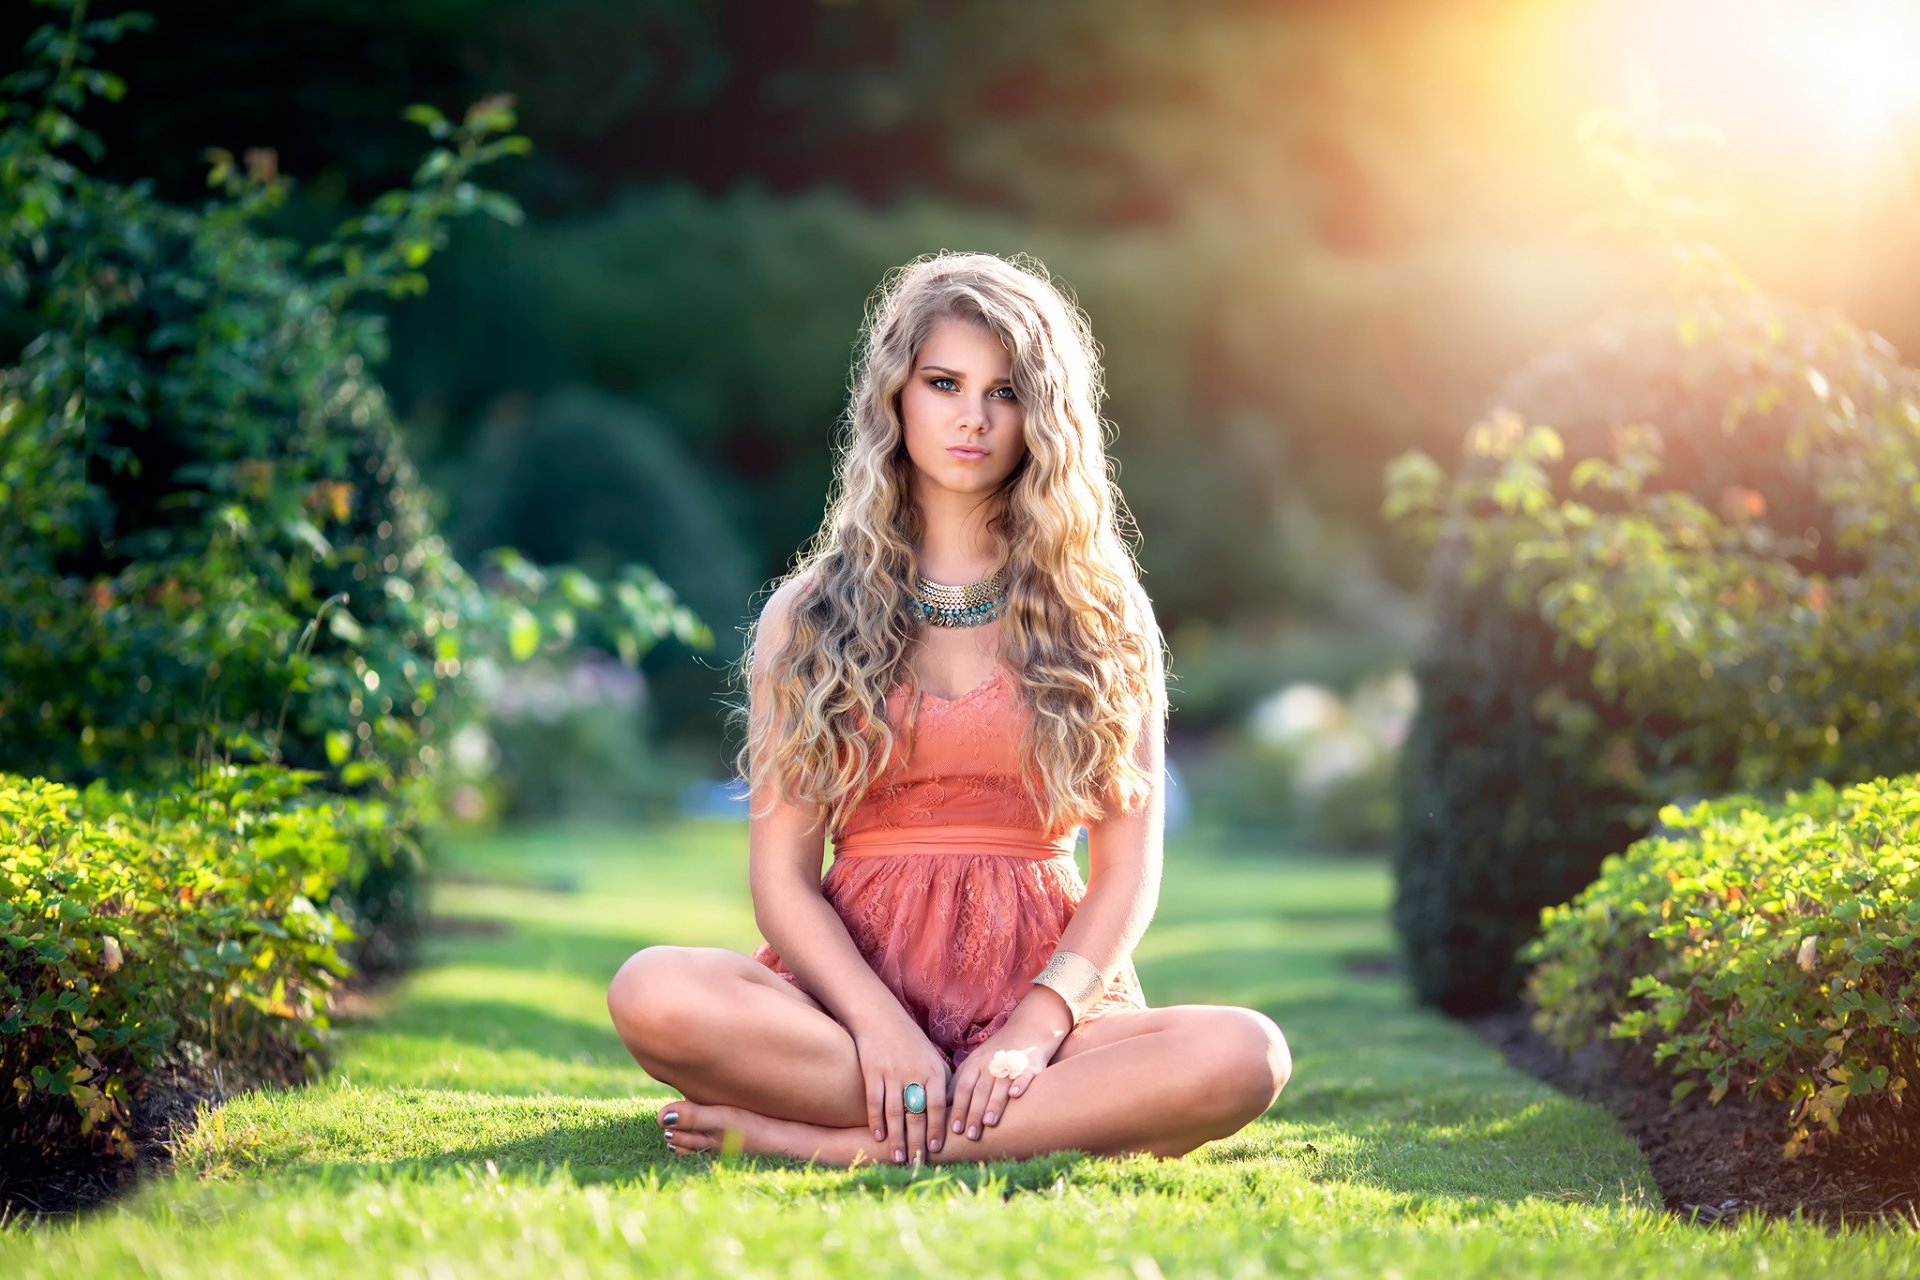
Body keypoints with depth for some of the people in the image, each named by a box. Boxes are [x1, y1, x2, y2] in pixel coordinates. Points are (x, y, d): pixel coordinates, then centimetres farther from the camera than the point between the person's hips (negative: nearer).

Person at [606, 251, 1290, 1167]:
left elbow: (1128, 866, 3)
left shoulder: (1101, 612, 11)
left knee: (1243, 1055, -32)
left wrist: (1035, 1027, -14)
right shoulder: (807, 616, 11)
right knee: (654, 993, -31)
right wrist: (878, 1024, -16)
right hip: (859, 977, -1)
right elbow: (780, 873, 2)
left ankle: (820, 1140, -26)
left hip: (1041, 981, 1)